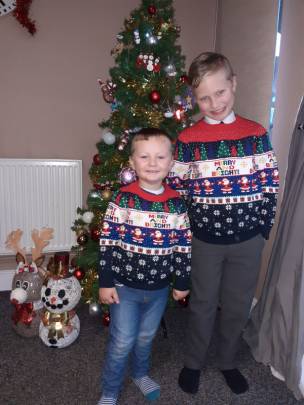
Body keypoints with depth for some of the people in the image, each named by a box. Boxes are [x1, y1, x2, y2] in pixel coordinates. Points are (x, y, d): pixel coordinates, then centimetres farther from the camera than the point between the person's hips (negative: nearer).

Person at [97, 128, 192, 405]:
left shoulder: (177, 203, -5)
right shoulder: (123, 198, -14)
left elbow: (184, 246, 2)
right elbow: (108, 242, -11)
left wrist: (182, 282, 6)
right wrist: (105, 282, -8)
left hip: (159, 287, 3)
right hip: (125, 285, -3)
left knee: (146, 336, 22)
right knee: (122, 341, 8)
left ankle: (141, 374, 51)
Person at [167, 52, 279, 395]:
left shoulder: (256, 134, -3)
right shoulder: (187, 140, -7)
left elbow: (270, 186, 0)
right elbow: (175, 192, -3)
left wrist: (263, 228, -3)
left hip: (248, 239, 2)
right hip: (205, 240, -1)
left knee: (238, 306, 18)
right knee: (203, 305, 16)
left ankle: (227, 361, 45)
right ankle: (193, 362, 41)